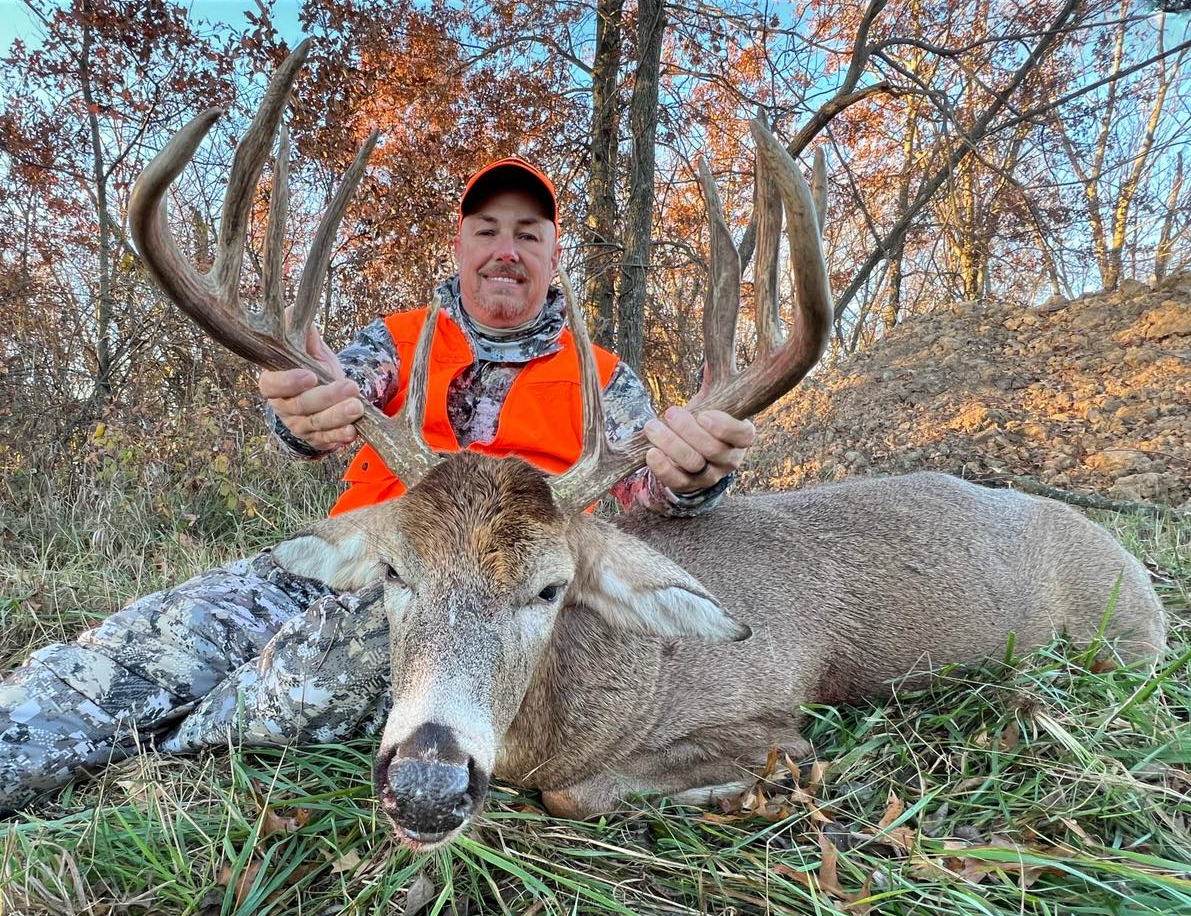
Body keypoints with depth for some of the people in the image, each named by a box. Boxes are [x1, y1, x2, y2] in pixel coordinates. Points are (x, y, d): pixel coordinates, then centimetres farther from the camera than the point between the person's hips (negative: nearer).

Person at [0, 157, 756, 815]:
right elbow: (339, 394, -7)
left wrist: (690, 472, -34)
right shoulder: (400, 339, 13)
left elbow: (646, 477, -6)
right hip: (350, 558, 3)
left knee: (387, 629, -36)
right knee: (170, 629, -22)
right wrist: (304, 412, -36)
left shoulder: (602, 378, 10)